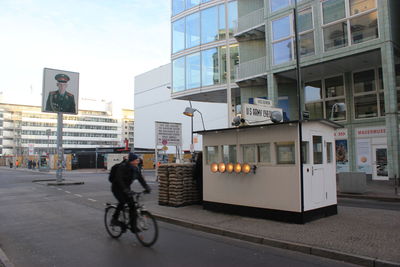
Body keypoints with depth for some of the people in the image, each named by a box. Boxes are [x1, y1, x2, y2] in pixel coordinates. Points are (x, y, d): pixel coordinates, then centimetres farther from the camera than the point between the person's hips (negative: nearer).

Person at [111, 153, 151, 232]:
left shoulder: (136, 168, -3)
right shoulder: (123, 167, -23)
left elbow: (141, 178, -5)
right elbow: (119, 179, -32)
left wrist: (147, 187, -21)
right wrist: (126, 190, -44)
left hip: (126, 188, 6)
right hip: (117, 188, -6)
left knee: (132, 204, -5)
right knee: (122, 201, -29)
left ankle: (133, 227, 2)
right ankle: (114, 219, -7)